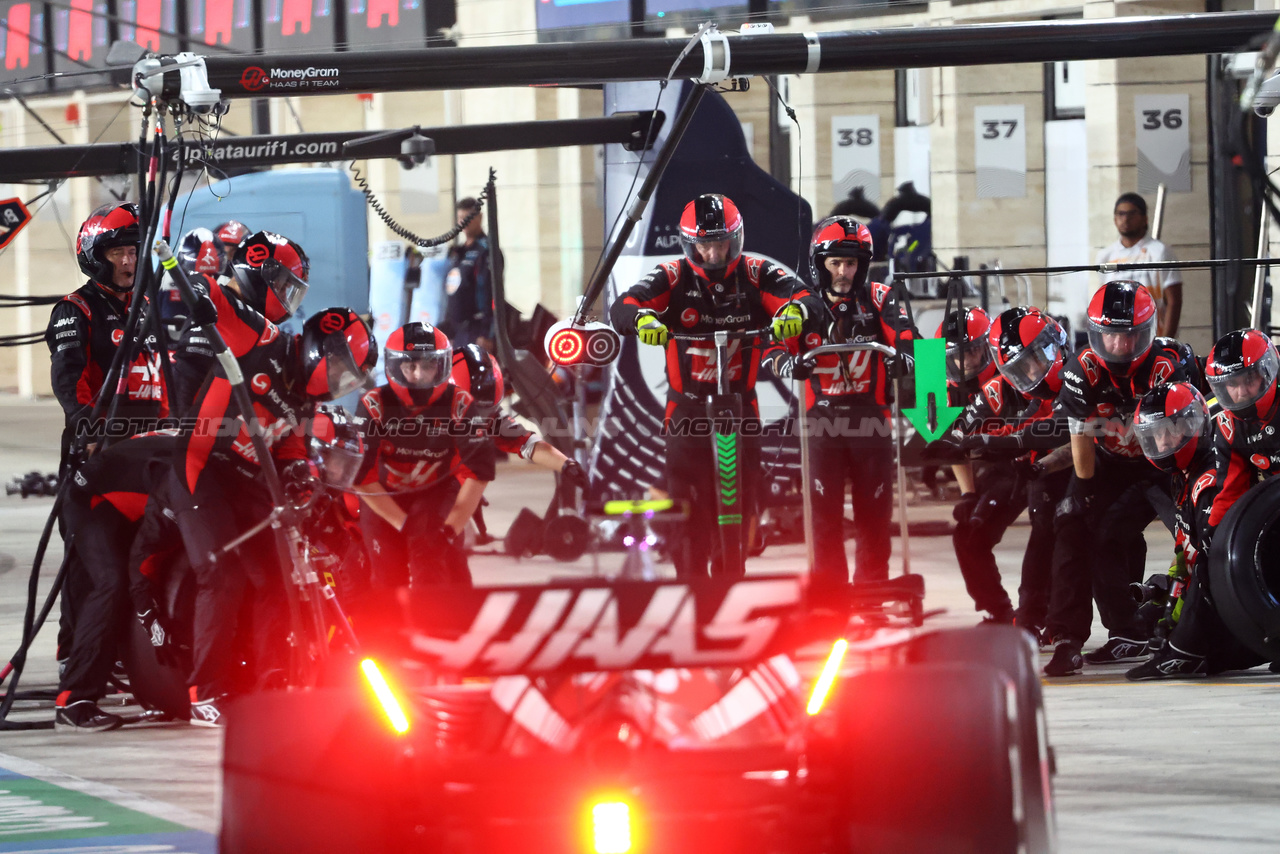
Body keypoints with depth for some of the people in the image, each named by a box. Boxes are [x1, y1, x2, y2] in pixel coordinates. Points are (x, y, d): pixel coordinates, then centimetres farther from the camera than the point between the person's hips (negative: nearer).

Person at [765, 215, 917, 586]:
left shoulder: (879, 300, 2)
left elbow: (906, 340, -9)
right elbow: (774, 350, -3)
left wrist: (902, 358, -31)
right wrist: (791, 364, -25)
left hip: (871, 422, 0)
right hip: (824, 421, 0)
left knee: (874, 514, 4)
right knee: (825, 514, -1)